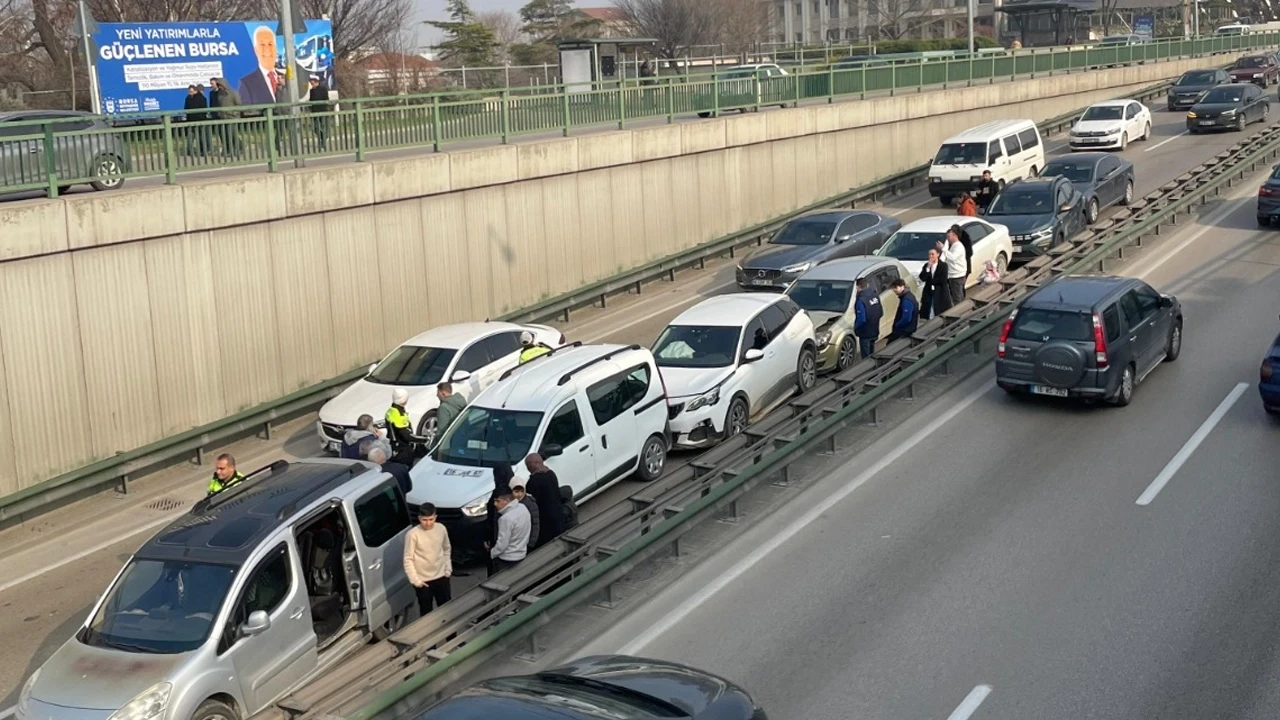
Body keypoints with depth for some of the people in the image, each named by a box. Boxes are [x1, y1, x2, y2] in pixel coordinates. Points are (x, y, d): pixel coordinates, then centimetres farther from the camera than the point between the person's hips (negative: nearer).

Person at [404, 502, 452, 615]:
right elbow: (408, 559, -13)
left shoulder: (441, 529, -6)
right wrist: (415, 580, -15)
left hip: (441, 576, 4)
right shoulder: (412, 534, -19)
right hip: (423, 580, -4)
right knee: (426, 612, 9)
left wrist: (448, 569, 6)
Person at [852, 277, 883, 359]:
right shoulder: (875, 296, 0)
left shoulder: (861, 300, -23)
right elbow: (881, 313, 6)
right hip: (874, 331, 7)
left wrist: (855, 327, -7)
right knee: (872, 355, 21)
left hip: (865, 333, -7)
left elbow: (861, 319, -24)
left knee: (866, 357, 4)